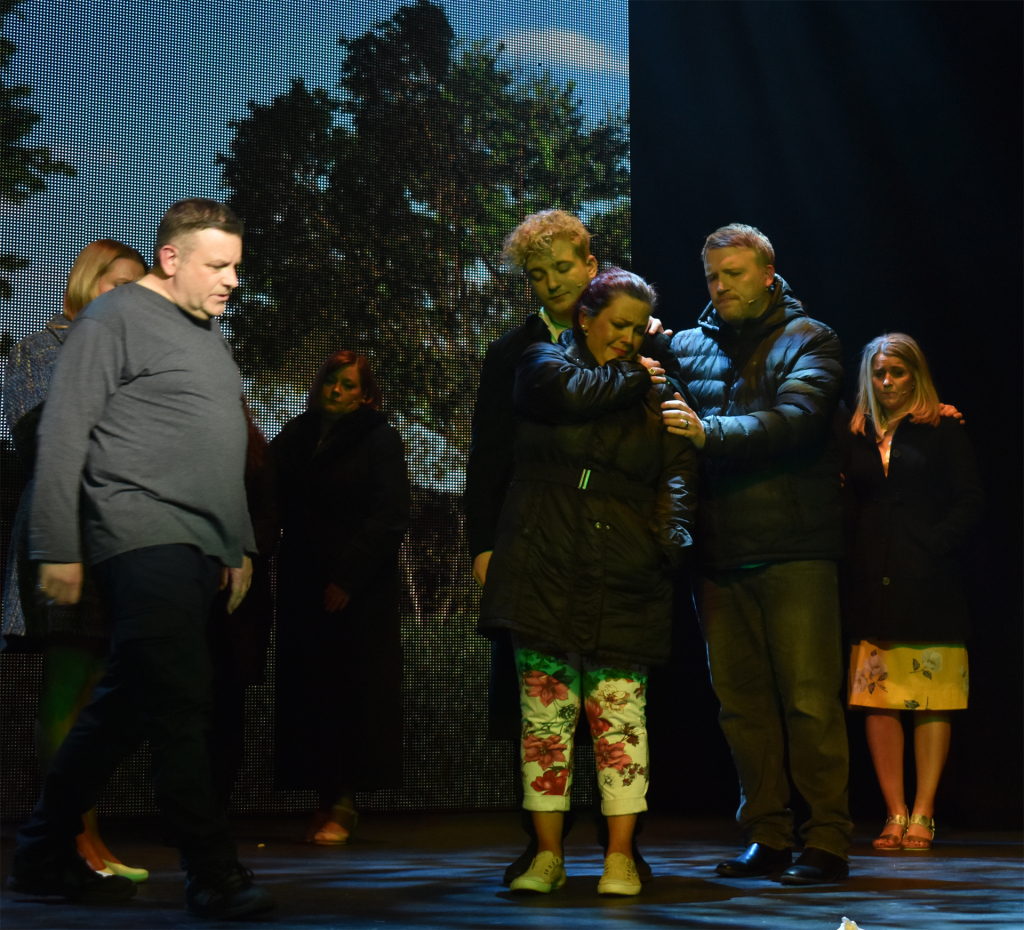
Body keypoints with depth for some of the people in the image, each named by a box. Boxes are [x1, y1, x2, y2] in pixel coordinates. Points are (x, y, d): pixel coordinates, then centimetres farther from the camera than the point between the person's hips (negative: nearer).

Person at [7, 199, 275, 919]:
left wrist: (239, 544, 24)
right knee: (182, 704, -14)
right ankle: (214, 874, -14)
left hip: (198, 548, 9)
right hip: (142, 537, -9)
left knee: (126, 705, 11)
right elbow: (63, 436, -8)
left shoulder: (206, 333, 23)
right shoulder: (117, 319, -3)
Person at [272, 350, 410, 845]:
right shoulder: (296, 438, 15)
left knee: (349, 690, -6)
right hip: (303, 590, 5)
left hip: (357, 594, -4)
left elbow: (387, 519, -7)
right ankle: (327, 799, 3)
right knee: (309, 691, 0)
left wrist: (347, 579, -15)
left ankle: (342, 803, -6)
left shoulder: (380, 440, 1)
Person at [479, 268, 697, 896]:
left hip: (624, 583, 1)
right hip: (545, 571, -1)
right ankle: (548, 854, 6)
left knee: (621, 716, -2)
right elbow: (577, 394, -12)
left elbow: (678, 468, 7)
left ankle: (621, 856, 3)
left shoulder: (654, 392, 15)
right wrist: (632, 379, 5)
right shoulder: (544, 363, 9)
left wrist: (673, 534, -10)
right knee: (547, 713, 0)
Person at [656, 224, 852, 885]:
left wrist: (709, 431, -26)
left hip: (794, 550, -5)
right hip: (720, 554, 5)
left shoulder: (809, 341, 3)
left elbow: (796, 419, -14)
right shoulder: (693, 347, 17)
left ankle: (829, 843, -2)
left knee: (810, 701, -6)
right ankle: (767, 839, 14)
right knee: (743, 702, 6)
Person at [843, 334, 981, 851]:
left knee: (931, 702, -2)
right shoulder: (857, 436, 14)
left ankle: (923, 814, 2)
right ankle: (895, 814, 2)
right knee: (878, 701, -3)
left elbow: (968, 502, 1)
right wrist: (855, 561, -4)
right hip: (873, 586, 3)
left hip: (928, 586, -3)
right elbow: (846, 504, 12)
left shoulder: (943, 431, 5)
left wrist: (933, 546, -10)